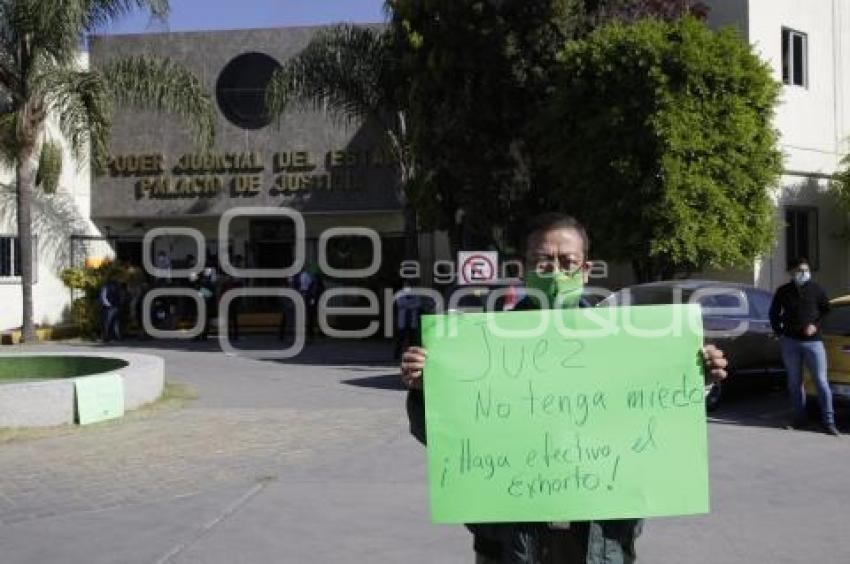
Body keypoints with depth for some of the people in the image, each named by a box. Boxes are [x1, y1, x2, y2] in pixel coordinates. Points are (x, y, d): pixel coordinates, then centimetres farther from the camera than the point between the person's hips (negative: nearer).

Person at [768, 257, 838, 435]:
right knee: (794, 382, 8)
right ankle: (799, 418, 19)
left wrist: (816, 325, -6)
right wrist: (779, 332, 6)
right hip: (790, 342, 2)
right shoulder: (783, 291, 5)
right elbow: (774, 313, 16)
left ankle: (828, 421, 1)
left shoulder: (816, 290, 2)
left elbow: (827, 311, 10)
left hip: (813, 341, -2)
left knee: (821, 381, -3)